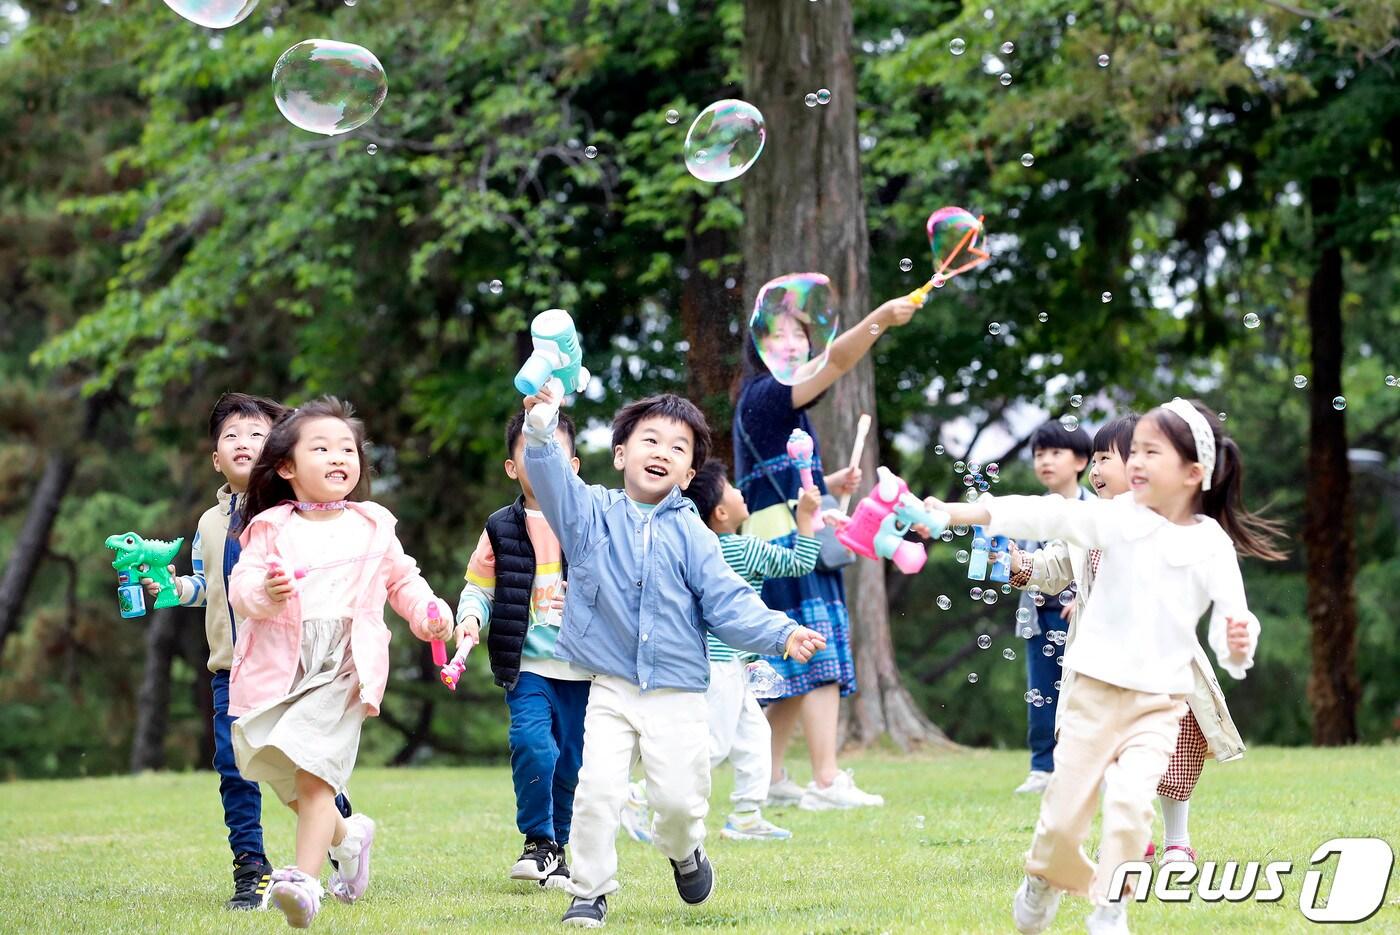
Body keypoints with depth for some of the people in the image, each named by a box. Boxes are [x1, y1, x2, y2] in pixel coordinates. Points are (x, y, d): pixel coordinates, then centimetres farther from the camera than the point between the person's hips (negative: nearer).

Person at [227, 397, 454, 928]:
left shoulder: (373, 527, 13)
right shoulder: (270, 528, 6)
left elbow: (402, 579, 25)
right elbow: (240, 586, -2)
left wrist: (427, 613, 7)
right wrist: (265, 593, -24)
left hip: (344, 665, -2)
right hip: (280, 664, 2)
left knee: (314, 772, -18)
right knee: (287, 782, 11)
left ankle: (305, 878, -22)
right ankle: (348, 836, 39)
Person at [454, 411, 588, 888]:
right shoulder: (502, 529, 5)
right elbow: (478, 588, 9)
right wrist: (470, 617, -10)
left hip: (583, 665, 1)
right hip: (527, 665, -1)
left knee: (572, 762, 4)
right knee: (532, 744, -21)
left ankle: (559, 847, 23)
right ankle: (538, 841, -4)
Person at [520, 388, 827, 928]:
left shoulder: (692, 535, 2)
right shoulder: (592, 513, 3)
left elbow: (728, 603, -1)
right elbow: (550, 477, -13)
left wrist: (781, 634, -16)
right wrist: (541, 431, -33)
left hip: (677, 694, 1)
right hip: (610, 687, 0)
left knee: (680, 798, -1)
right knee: (597, 791, -12)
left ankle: (684, 852, 33)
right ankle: (589, 892, 4)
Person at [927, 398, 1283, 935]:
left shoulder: (1213, 546, -4)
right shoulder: (1116, 517, -3)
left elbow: (1232, 626, -4)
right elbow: (1043, 516, -12)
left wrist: (1237, 645, -29)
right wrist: (953, 513, -22)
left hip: (1159, 701, -1)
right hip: (1095, 690, 1)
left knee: (1130, 800, -22)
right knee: (1063, 817, 6)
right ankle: (1045, 879, 38)